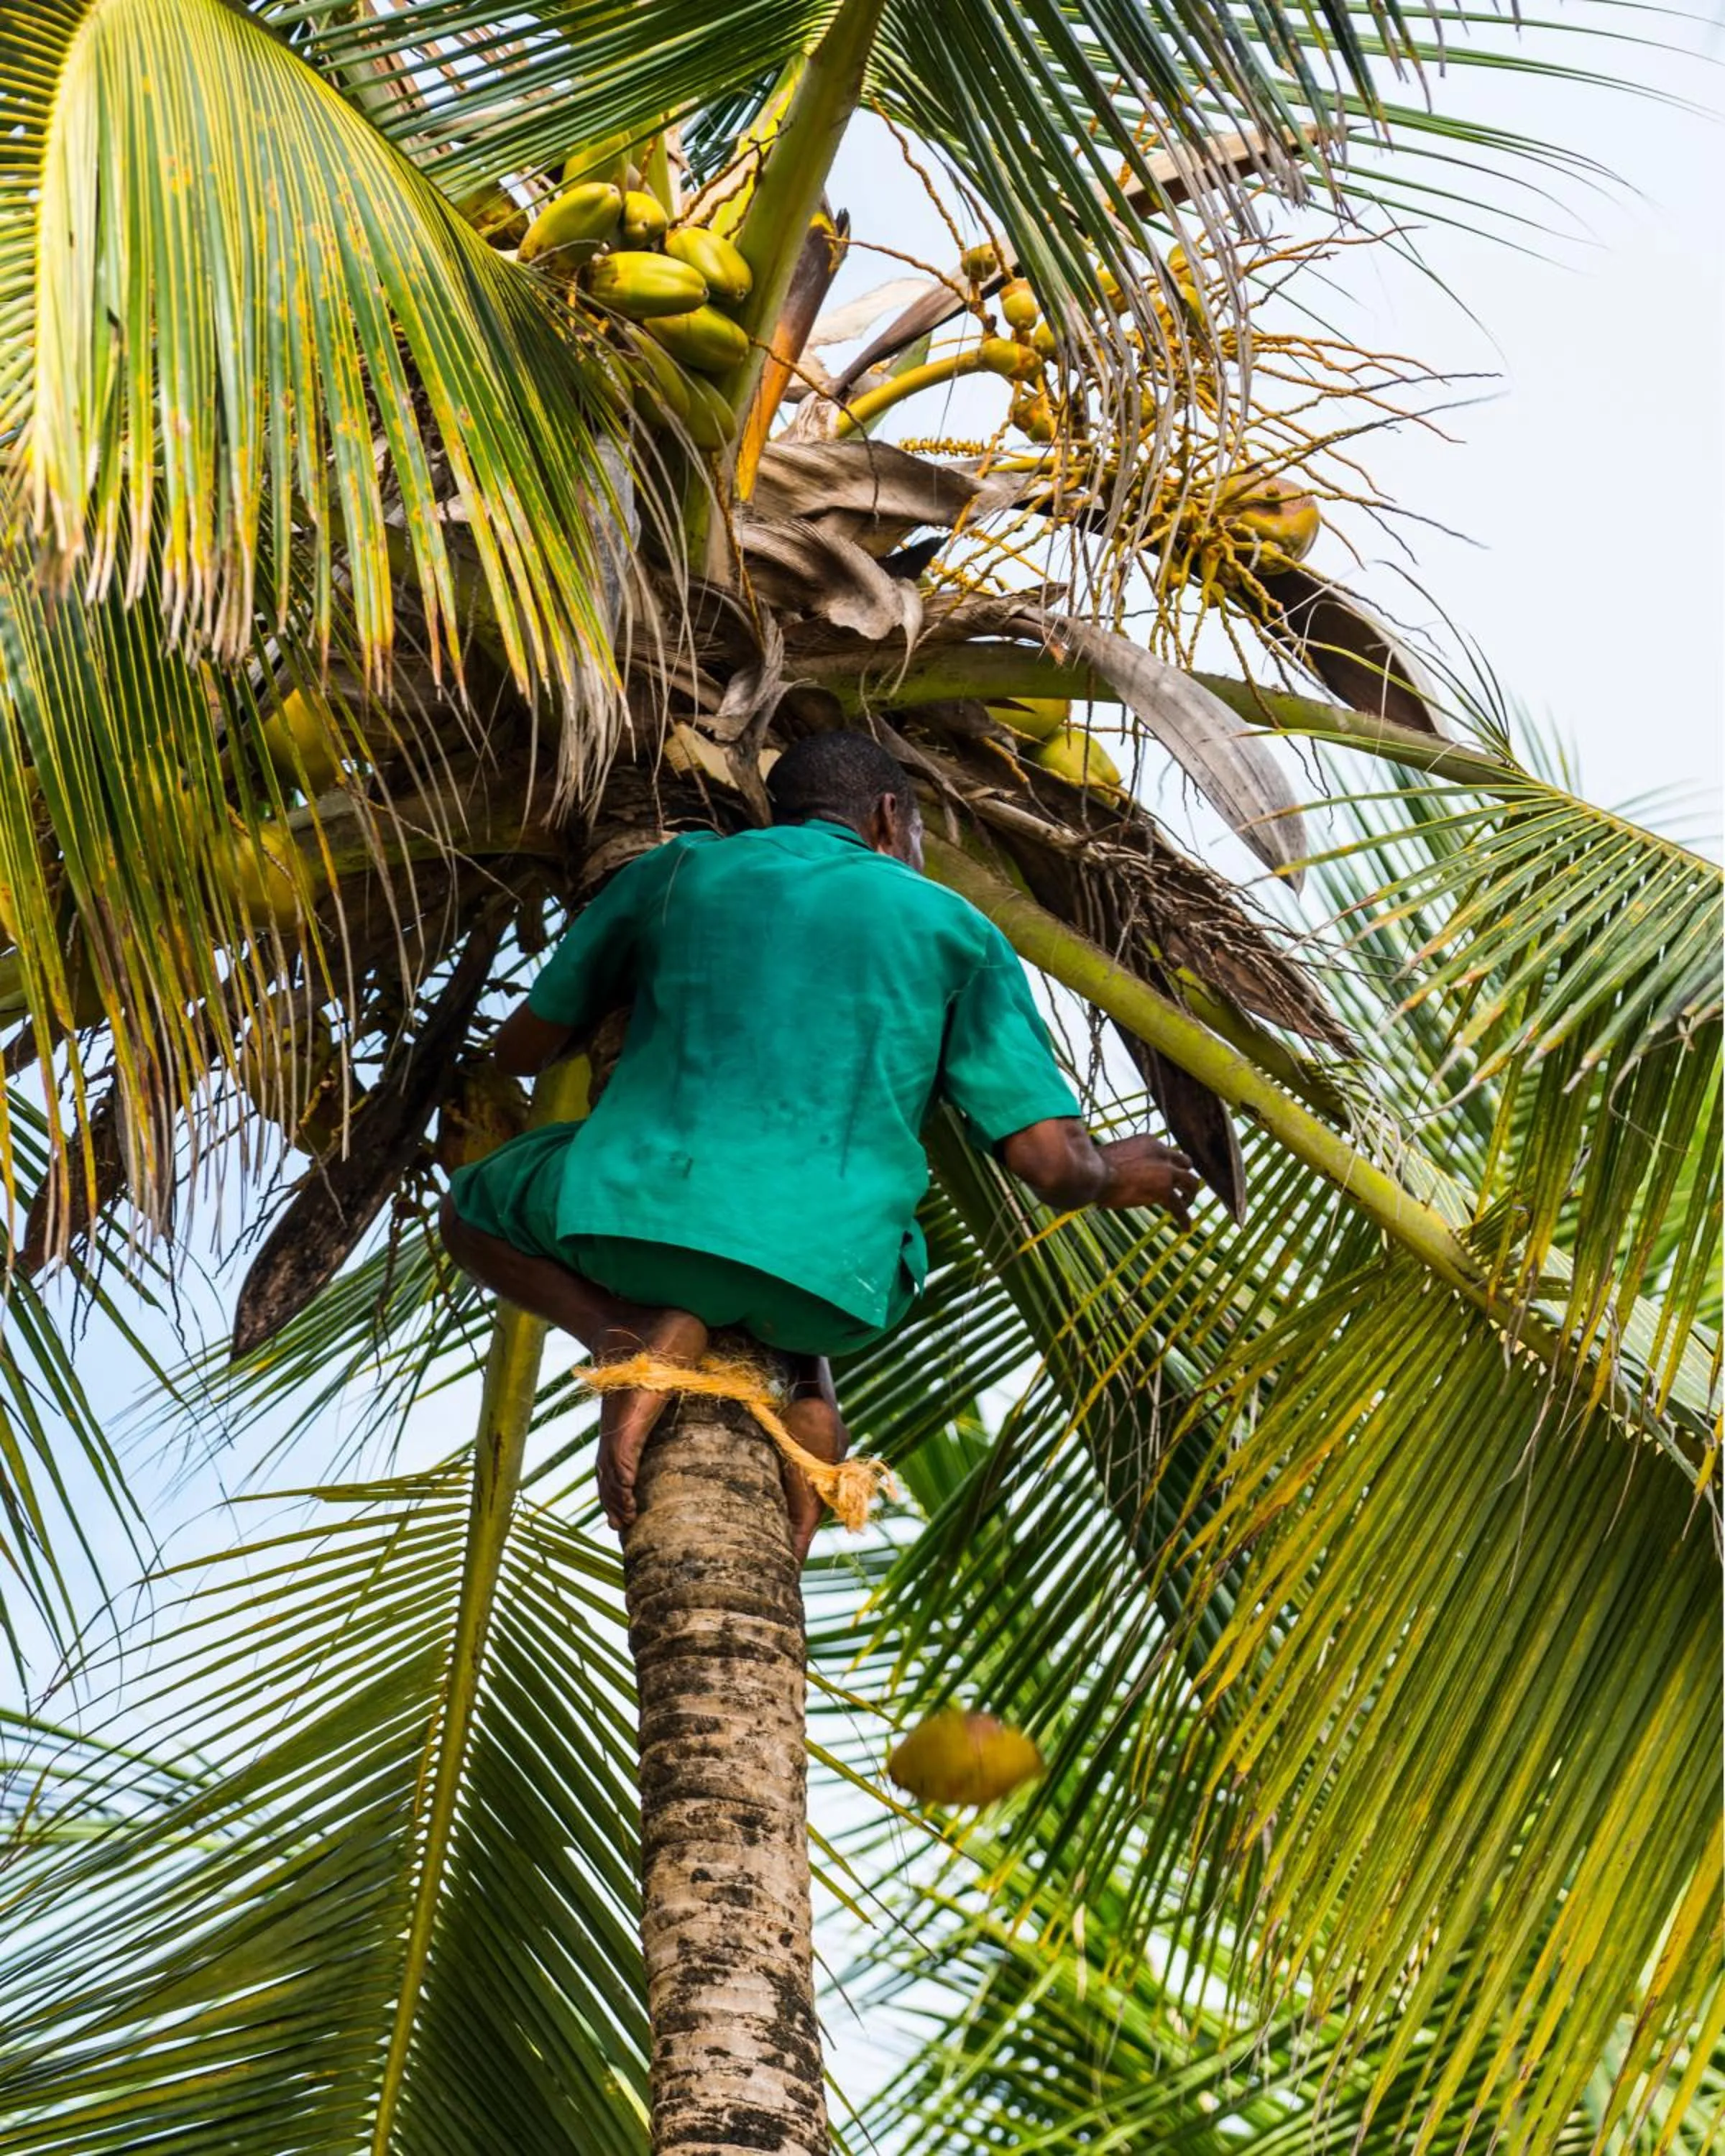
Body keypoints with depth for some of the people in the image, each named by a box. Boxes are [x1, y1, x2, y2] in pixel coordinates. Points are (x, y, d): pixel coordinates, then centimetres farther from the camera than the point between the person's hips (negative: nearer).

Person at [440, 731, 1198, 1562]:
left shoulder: (678, 869, 18)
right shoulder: (955, 929, 15)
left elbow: (520, 1048, 27)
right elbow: (1054, 1165, 6)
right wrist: (1112, 1176, 30)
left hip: (641, 1214, -2)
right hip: (827, 1283, 2)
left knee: (473, 1212, 31)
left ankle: (624, 1328, 2)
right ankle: (804, 1393, 7)